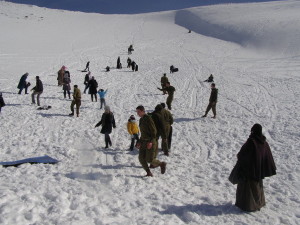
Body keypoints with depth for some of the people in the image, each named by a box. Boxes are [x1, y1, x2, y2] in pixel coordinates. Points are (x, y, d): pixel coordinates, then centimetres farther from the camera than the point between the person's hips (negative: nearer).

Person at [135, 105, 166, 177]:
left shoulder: (148, 118, -13)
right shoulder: (141, 120, 13)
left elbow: (154, 131, -16)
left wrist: (151, 141, -23)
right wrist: (140, 142, 16)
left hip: (150, 143, -8)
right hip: (144, 142, 8)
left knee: (150, 159, -7)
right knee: (141, 158, -1)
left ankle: (162, 164, 18)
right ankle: (149, 173, 10)